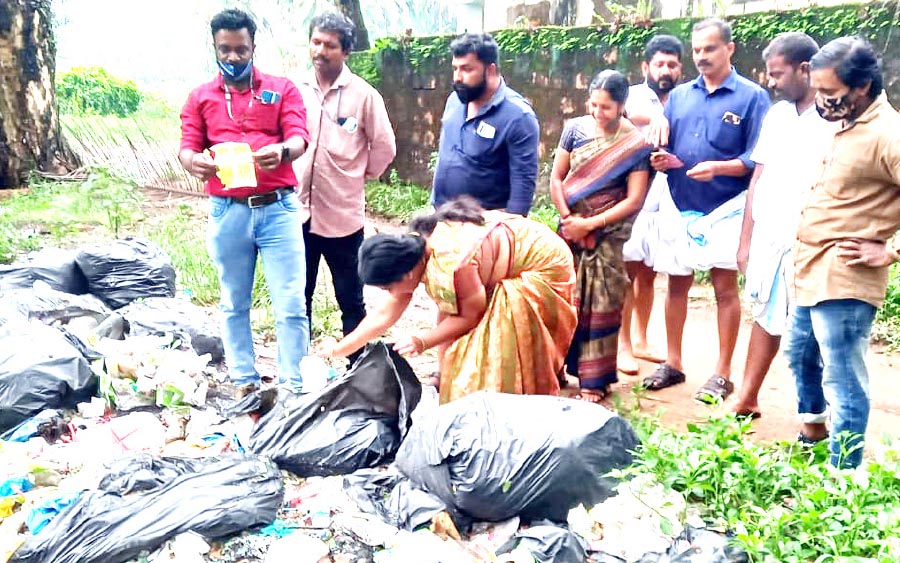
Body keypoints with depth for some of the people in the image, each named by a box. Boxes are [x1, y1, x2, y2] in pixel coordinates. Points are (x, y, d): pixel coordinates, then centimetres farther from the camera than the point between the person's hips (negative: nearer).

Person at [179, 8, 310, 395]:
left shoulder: (282, 89, 8)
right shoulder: (200, 97, 13)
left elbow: (300, 138, -3)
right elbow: (187, 148, 5)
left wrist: (282, 151, -28)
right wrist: (194, 161, -21)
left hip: (278, 209, -2)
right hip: (227, 213, 2)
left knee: (290, 304, -3)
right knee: (234, 304, 9)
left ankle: (295, 388, 5)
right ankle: (244, 382, 21)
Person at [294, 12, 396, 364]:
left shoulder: (364, 95, -6)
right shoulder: (295, 90, 2)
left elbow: (384, 147, 2)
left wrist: (359, 177, 6)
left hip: (343, 215, -3)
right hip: (299, 212, 3)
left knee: (351, 300, 8)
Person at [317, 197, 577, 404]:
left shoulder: (452, 264, -38)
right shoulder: (411, 250, -10)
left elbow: (470, 316, -21)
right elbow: (385, 314, -3)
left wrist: (422, 342, -21)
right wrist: (340, 349, -2)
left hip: (544, 265, -9)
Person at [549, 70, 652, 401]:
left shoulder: (636, 144, -7)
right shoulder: (575, 129, 1)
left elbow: (633, 201, -9)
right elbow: (556, 178, 4)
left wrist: (590, 224, -14)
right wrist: (568, 218, -9)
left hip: (608, 235, -2)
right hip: (571, 230, 3)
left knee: (599, 307, 2)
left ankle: (594, 382, 10)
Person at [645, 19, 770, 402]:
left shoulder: (752, 97, -3)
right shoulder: (679, 96, 11)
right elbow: (663, 144, 14)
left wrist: (717, 167, -24)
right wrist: (660, 159, -8)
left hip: (725, 208, -4)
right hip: (678, 205, 4)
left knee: (725, 287, 1)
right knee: (676, 284, 10)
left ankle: (723, 374, 11)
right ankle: (672, 363, 23)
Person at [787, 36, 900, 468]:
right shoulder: (844, 124, 10)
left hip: (843, 281, -10)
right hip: (811, 272, 10)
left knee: (842, 380, -2)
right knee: (800, 355, 24)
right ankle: (812, 432, 45)